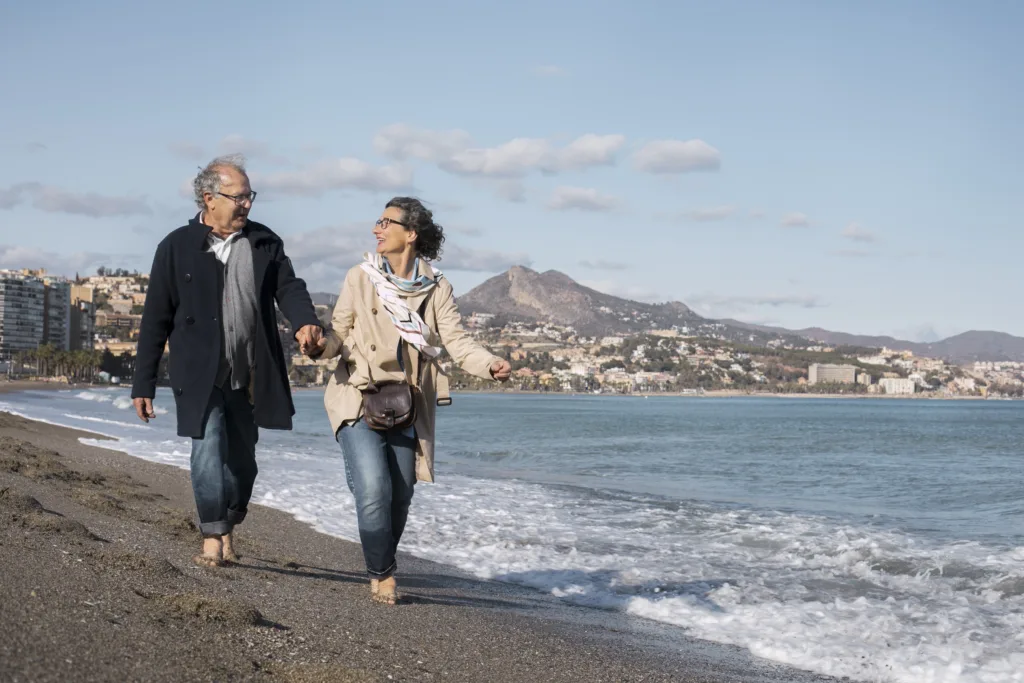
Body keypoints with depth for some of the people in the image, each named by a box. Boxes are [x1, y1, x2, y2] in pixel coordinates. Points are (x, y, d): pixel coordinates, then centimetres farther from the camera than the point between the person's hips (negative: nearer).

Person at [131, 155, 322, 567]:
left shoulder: (265, 243, 8)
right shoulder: (177, 247, 0)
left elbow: (288, 287, 0)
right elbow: (156, 320, 1)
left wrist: (304, 322, -25)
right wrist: (143, 385, -1)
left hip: (249, 375, 3)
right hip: (200, 374, -3)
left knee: (242, 459, 10)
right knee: (209, 451, -14)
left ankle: (227, 536, 25)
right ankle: (212, 540, -6)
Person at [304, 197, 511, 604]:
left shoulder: (436, 288, 3)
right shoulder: (360, 278, 1)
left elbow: (457, 341, -5)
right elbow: (340, 332, 2)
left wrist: (491, 365, -23)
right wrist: (319, 346, -20)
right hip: (359, 401, -2)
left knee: (400, 497, 7)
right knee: (374, 492, -15)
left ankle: (383, 571, 31)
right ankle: (381, 574, 5)